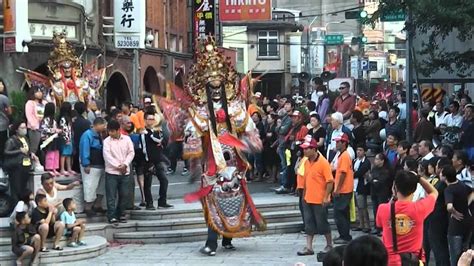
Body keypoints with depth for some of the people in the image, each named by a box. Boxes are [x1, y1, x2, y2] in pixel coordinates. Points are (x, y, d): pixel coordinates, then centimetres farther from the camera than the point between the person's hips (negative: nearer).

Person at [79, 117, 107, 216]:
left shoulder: (99, 135, 13)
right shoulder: (87, 135, -16)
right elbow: (84, 150, -19)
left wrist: (104, 163, 17)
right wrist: (86, 165, -21)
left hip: (100, 165, 9)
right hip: (91, 166, -9)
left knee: (101, 186, 13)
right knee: (90, 186, -6)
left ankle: (97, 205, 23)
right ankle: (88, 207, 4)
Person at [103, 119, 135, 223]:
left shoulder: (127, 139, 5)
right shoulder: (107, 141, -1)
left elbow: (131, 153, 2)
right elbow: (107, 156, -9)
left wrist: (125, 164, -12)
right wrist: (118, 166, -14)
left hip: (125, 172, 3)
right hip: (111, 172, -2)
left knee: (124, 194, 6)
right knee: (111, 195, -4)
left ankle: (121, 214, 19)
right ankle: (112, 216, 0)